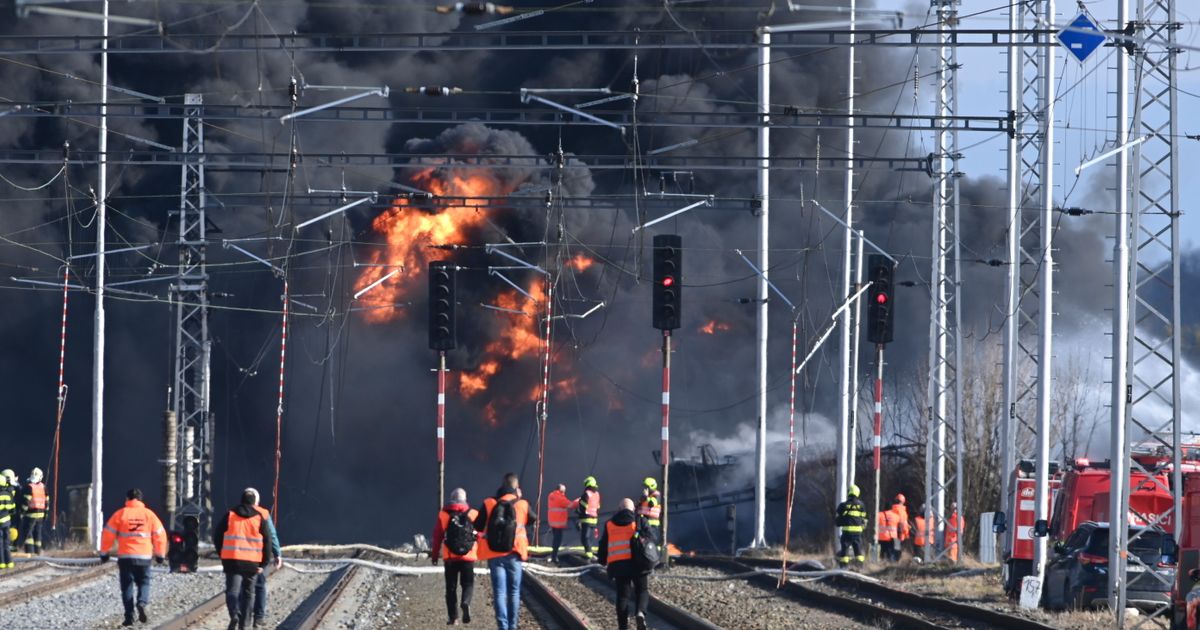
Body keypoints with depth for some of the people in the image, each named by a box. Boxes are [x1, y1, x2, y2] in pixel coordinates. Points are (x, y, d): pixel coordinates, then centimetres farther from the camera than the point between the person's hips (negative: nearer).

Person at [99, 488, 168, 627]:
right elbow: (160, 535, 5)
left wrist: (104, 552, 9)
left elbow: (108, 534, -2)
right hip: (144, 557, 1)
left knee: (127, 586, 6)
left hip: (125, 557, -1)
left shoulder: (120, 514, -2)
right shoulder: (149, 514, 3)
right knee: (143, 583, 14)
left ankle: (129, 615, -1)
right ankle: (142, 604, -14)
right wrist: (160, 554, 16)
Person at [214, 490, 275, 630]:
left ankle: (234, 615, -30)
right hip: (252, 562, 1)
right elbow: (267, 541, 1)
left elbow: (217, 535, 7)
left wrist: (222, 553, 19)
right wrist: (264, 563, 7)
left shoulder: (230, 515, 4)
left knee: (232, 590, -4)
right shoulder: (260, 518, 2)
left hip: (232, 560, -1)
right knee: (248, 592, 14)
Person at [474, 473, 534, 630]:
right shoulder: (522, 504, -3)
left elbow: (478, 526, 3)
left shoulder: (489, 504, -3)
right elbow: (532, 520, 16)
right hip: (514, 554, 0)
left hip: (494, 554, 0)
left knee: (499, 591, -1)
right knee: (514, 591, 12)